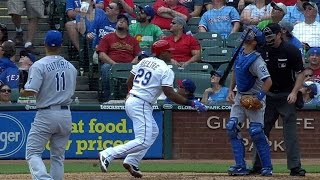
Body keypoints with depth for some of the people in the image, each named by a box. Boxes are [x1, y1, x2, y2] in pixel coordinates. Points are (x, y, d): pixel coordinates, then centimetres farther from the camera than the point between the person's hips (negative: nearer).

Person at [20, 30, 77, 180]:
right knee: (58, 156, 13)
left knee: (33, 152, -2)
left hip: (46, 115, -5)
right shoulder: (71, 67, 7)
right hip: (66, 115, 5)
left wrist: (22, 92, 4)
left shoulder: (39, 65, -11)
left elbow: (30, 91, -17)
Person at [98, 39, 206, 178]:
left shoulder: (144, 61, 13)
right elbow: (170, 94, -16)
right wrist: (191, 103, -12)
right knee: (143, 141, -12)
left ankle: (131, 162, 14)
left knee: (153, 132, 22)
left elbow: (129, 82, 16)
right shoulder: (166, 70, -10)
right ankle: (108, 155, -21)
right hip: (141, 105, -9)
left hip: (130, 101, 9)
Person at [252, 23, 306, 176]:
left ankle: (295, 167, -9)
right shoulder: (262, 50, 1)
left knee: (290, 132, -8)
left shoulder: (291, 51, -9)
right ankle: (257, 165, 13)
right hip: (268, 96, 4)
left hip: (286, 96, -4)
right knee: (261, 130, 6)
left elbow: (301, 73, -6)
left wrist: (294, 92, -19)